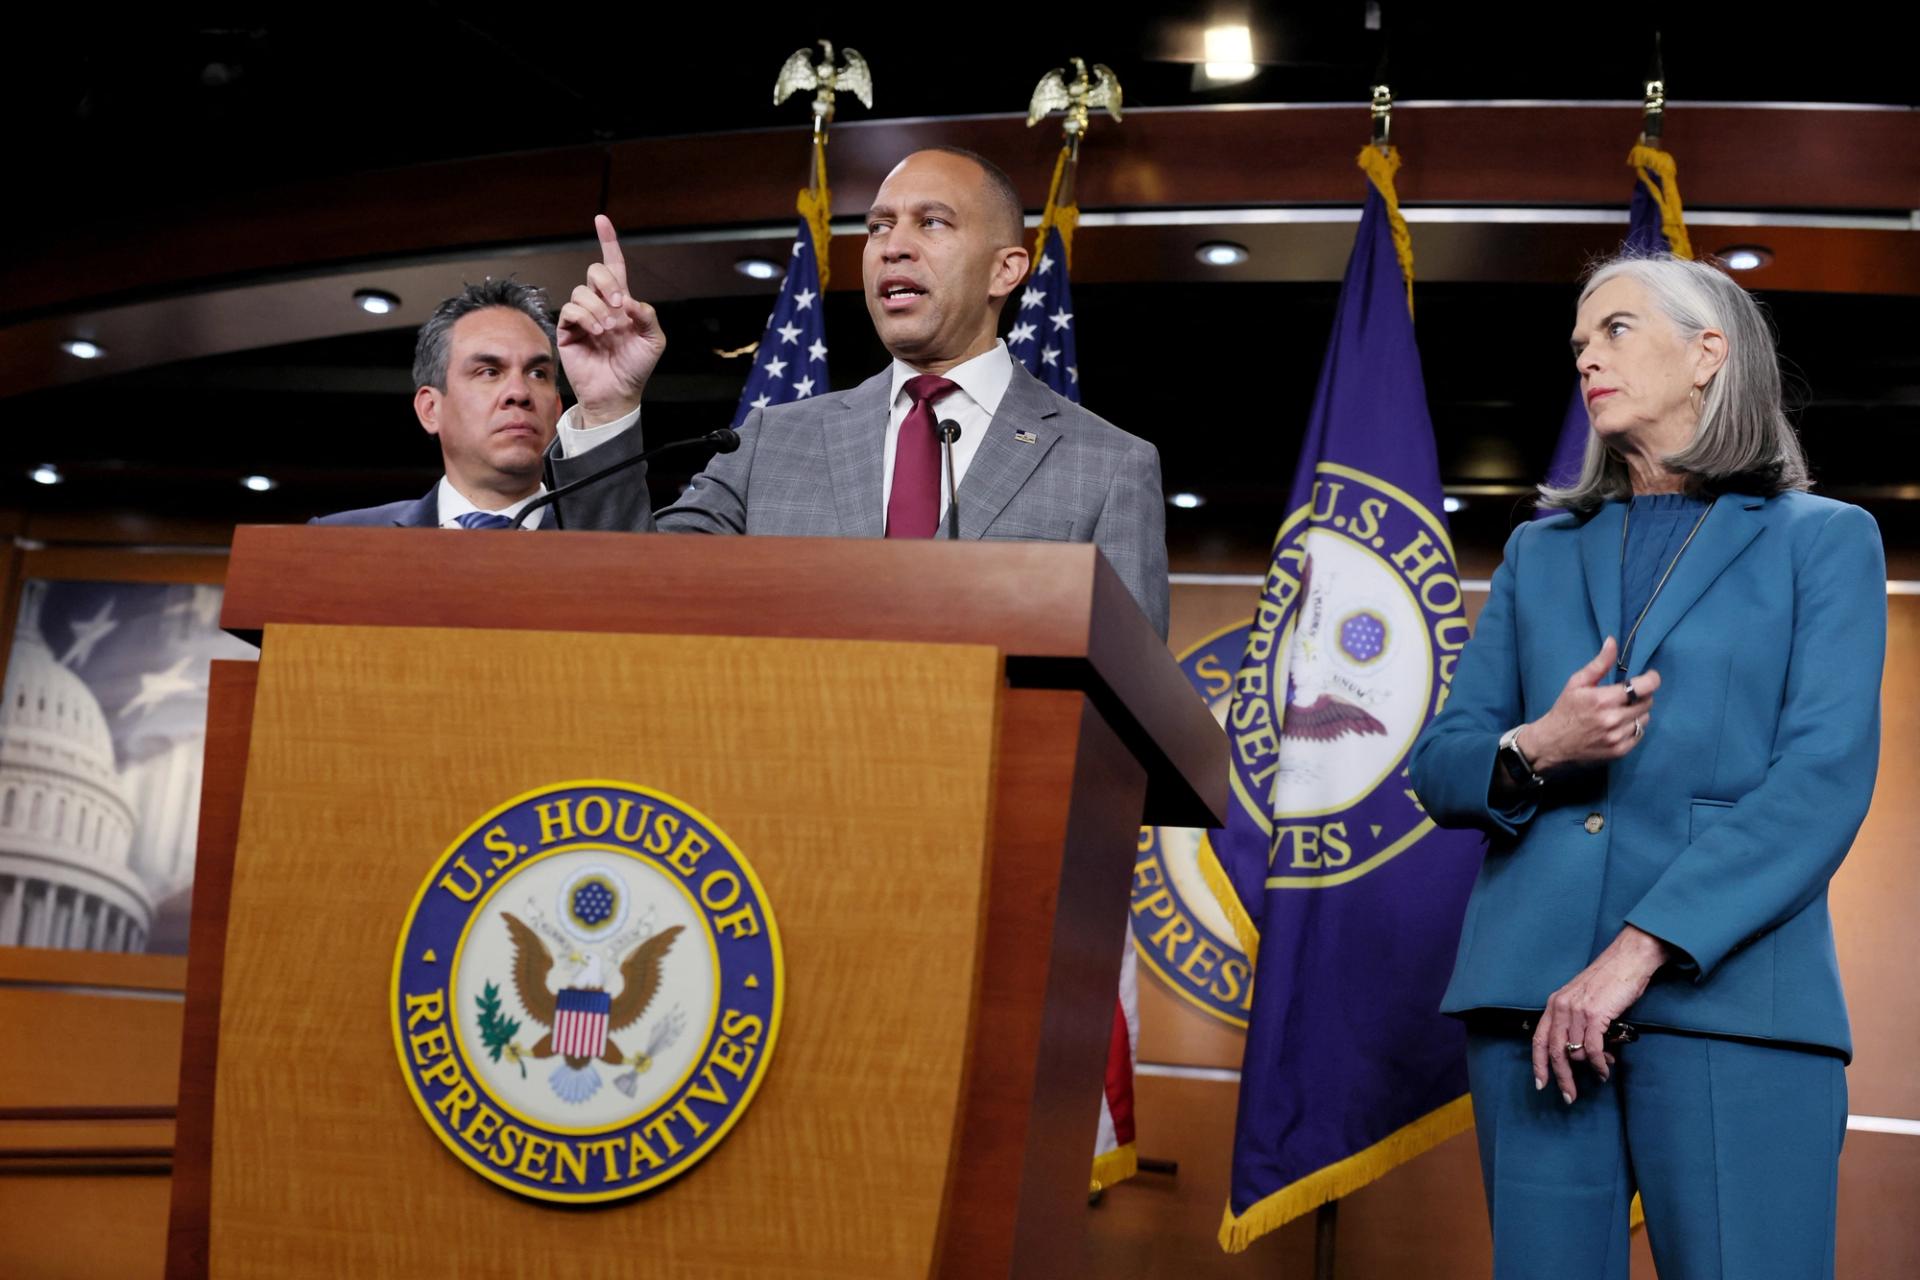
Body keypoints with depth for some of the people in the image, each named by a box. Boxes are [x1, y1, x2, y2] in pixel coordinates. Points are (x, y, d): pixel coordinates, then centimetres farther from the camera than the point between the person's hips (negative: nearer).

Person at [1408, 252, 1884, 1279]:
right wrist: (1532, 751, -9)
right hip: (1530, 995, 3)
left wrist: (1640, 950, -15)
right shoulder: (1540, 550, 20)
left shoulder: (1822, 540, 8)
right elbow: (1438, 765, 15)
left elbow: (1825, 779, -5)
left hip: (1723, 995, -3)